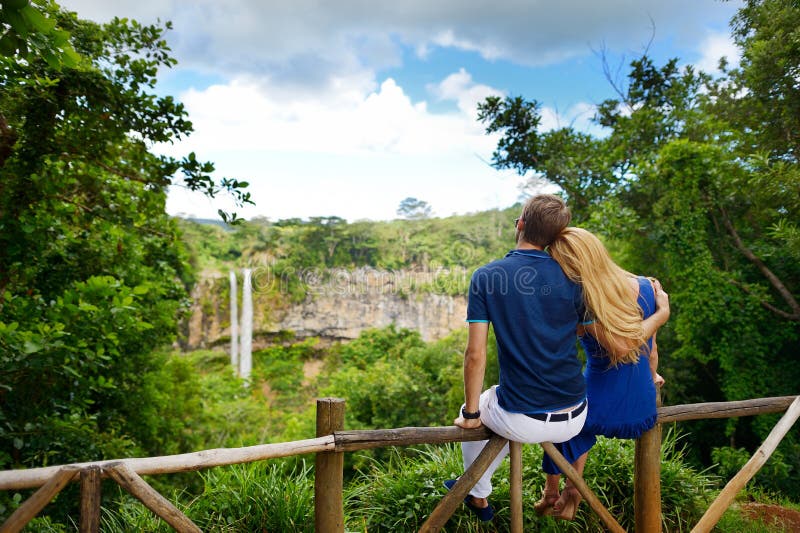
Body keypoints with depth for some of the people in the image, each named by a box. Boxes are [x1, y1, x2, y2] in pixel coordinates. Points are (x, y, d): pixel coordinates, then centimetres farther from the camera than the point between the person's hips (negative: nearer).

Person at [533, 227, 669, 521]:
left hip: (600, 414, -5)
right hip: (643, 413, 5)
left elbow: (620, 346, -19)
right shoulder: (647, 287, -7)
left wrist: (662, 313, -7)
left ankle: (551, 493, 42)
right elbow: (650, 347, 4)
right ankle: (571, 494, 37)